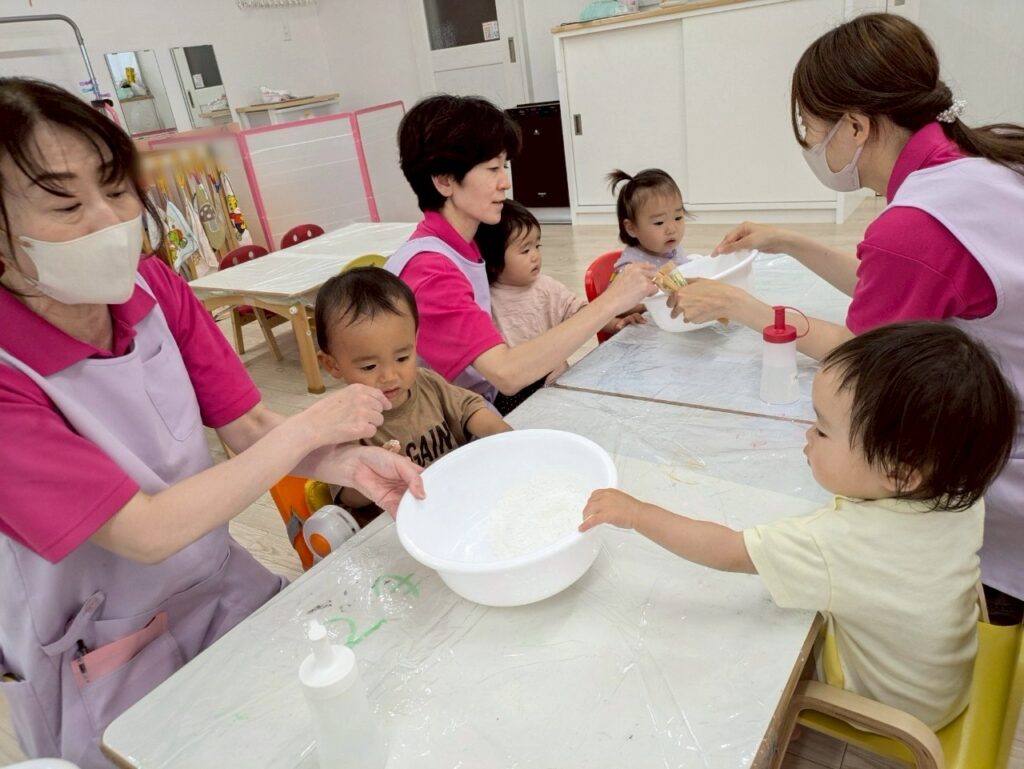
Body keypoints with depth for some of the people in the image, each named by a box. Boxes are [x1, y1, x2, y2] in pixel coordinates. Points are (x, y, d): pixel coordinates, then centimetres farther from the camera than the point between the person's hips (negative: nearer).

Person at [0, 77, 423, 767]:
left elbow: (247, 424, -6)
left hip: (228, 591, 5)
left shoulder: (154, 288, -10)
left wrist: (349, 464, -26)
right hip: (111, 676, -4)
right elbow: (148, 531, -28)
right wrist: (311, 427, -23)